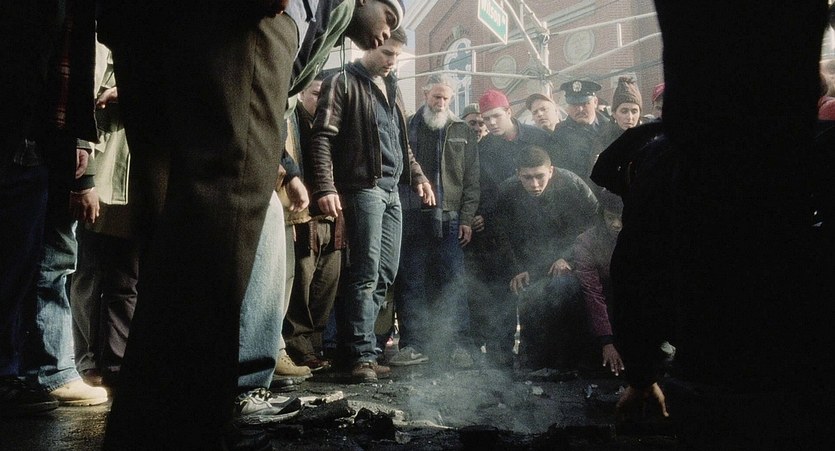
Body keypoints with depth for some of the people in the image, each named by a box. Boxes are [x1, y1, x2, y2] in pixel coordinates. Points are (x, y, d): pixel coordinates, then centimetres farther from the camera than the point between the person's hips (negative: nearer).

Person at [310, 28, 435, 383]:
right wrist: (325, 188, -22)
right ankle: (363, 356, -9)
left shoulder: (391, 88, 22)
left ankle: (356, 343, 13)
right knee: (367, 273, -12)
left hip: (392, 191, 8)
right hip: (363, 189, -8)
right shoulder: (343, 83, -2)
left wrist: (417, 176, 16)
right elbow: (323, 137, -11)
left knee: (386, 274, 6)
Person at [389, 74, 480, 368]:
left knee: (452, 283, -3)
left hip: (448, 219, -1)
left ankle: (458, 345, 3)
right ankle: (414, 344, 9)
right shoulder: (407, 129, 13)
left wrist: (467, 218, -2)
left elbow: (471, 180, 8)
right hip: (411, 219, 1)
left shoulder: (463, 133, 13)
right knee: (410, 283, 2)